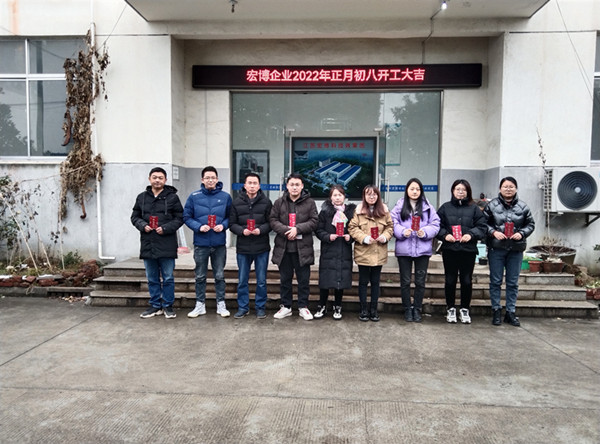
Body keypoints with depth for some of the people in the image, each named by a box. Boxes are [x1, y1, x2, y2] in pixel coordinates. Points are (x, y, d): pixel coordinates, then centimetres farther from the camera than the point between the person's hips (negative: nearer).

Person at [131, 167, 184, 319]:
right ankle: (155, 306, 24)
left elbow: (180, 218, -1)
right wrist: (143, 225, -6)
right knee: (152, 278, 12)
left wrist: (165, 228, -14)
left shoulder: (172, 197, -1)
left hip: (167, 245, -3)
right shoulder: (142, 197, 10)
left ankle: (168, 306, 18)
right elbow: (135, 216, 14)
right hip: (148, 244, 4)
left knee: (168, 278, 5)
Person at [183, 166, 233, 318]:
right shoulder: (194, 197, 0)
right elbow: (187, 217, 1)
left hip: (219, 243, 0)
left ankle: (221, 304, 20)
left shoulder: (225, 197, 2)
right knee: (200, 276, 10)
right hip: (200, 243, 0)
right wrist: (199, 227, -14)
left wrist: (223, 225, -12)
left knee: (220, 276, 9)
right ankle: (200, 305, 22)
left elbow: (230, 217, 7)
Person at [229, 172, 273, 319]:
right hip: (243, 247, 1)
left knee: (261, 281, 8)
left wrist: (261, 230, -17)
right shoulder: (237, 202, 3)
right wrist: (242, 231, -15)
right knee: (242, 281, 11)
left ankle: (260, 307, 23)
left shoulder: (266, 202, 0)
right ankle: (243, 307, 24)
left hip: (261, 247, -1)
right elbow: (232, 224, 3)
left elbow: (271, 222, 0)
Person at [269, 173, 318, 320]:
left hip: (303, 248, -2)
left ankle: (303, 307, 20)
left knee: (304, 279, 6)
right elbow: (273, 220, 2)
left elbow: (314, 221, -4)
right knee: (285, 279, 12)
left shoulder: (309, 202, 2)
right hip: (283, 247, 2)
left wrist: (298, 229, -16)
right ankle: (286, 307, 24)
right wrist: (286, 230, -14)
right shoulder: (279, 202, 7)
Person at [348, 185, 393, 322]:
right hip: (363, 252, -3)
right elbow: (352, 227, -7)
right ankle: (363, 309, 20)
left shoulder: (384, 210, 4)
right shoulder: (359, 210, -6)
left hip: (379, 253, 3)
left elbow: (390, 226, 9)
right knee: (363, 281, 8)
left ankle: (373, 309, 24)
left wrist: (385, 236, -10)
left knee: (375, 281, 12)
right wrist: (364, 238, -18)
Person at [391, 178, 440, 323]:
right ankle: (407, 309, 22)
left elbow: (435, 224, 1)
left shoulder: (427, 206, 5)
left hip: (423, 249, 1)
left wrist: (425, 232, -16)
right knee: (405, 281, 8)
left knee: (420, 281, 9)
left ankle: (417, 309, 23)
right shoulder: (399, 206, 2)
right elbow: (393, 223, -3)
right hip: (404, 249, -1)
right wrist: (402, 231, -20)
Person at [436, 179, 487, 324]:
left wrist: (471, 234, -13)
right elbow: (437, 225, 4)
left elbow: (482, 226, 2)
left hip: (468, 250, 0)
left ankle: (465, 309, 22)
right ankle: (450, 308, 20)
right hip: (449, 249, 0)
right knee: (450, 280, 7)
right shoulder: (445, 207, 6)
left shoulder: (474, 208, 6)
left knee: (467, 281, 7)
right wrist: (445, 235, -12)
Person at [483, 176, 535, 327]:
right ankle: (496, 310, 17)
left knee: (513, 282, 9)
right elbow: (483, 223, 0)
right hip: (496, 248, -2)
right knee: (495, 281, 5)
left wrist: (521, 233, -8)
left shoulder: (523, 206, 4)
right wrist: (493, 232, -15)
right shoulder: (492, 205, -2)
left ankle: (511, 312, 19)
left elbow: (530, 224, 10)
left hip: (516, 249, 2)